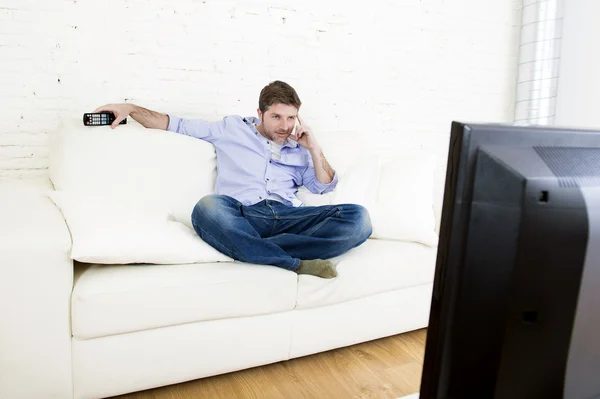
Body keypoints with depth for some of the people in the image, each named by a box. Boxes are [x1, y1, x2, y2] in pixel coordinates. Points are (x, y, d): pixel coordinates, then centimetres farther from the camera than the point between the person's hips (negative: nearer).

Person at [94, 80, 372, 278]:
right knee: (207, 208, -39)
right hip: (240, 216, -2)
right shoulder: (232, 129, 20)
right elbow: (178, 125, 21)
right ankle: (296, 264, -33)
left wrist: (314, 148, 13)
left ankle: (256, 251, -30)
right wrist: (130, 109, 12)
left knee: (358, 218, -23)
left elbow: (325, 186, 24)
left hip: (286, 217, 3)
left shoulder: (297, 148, 26)